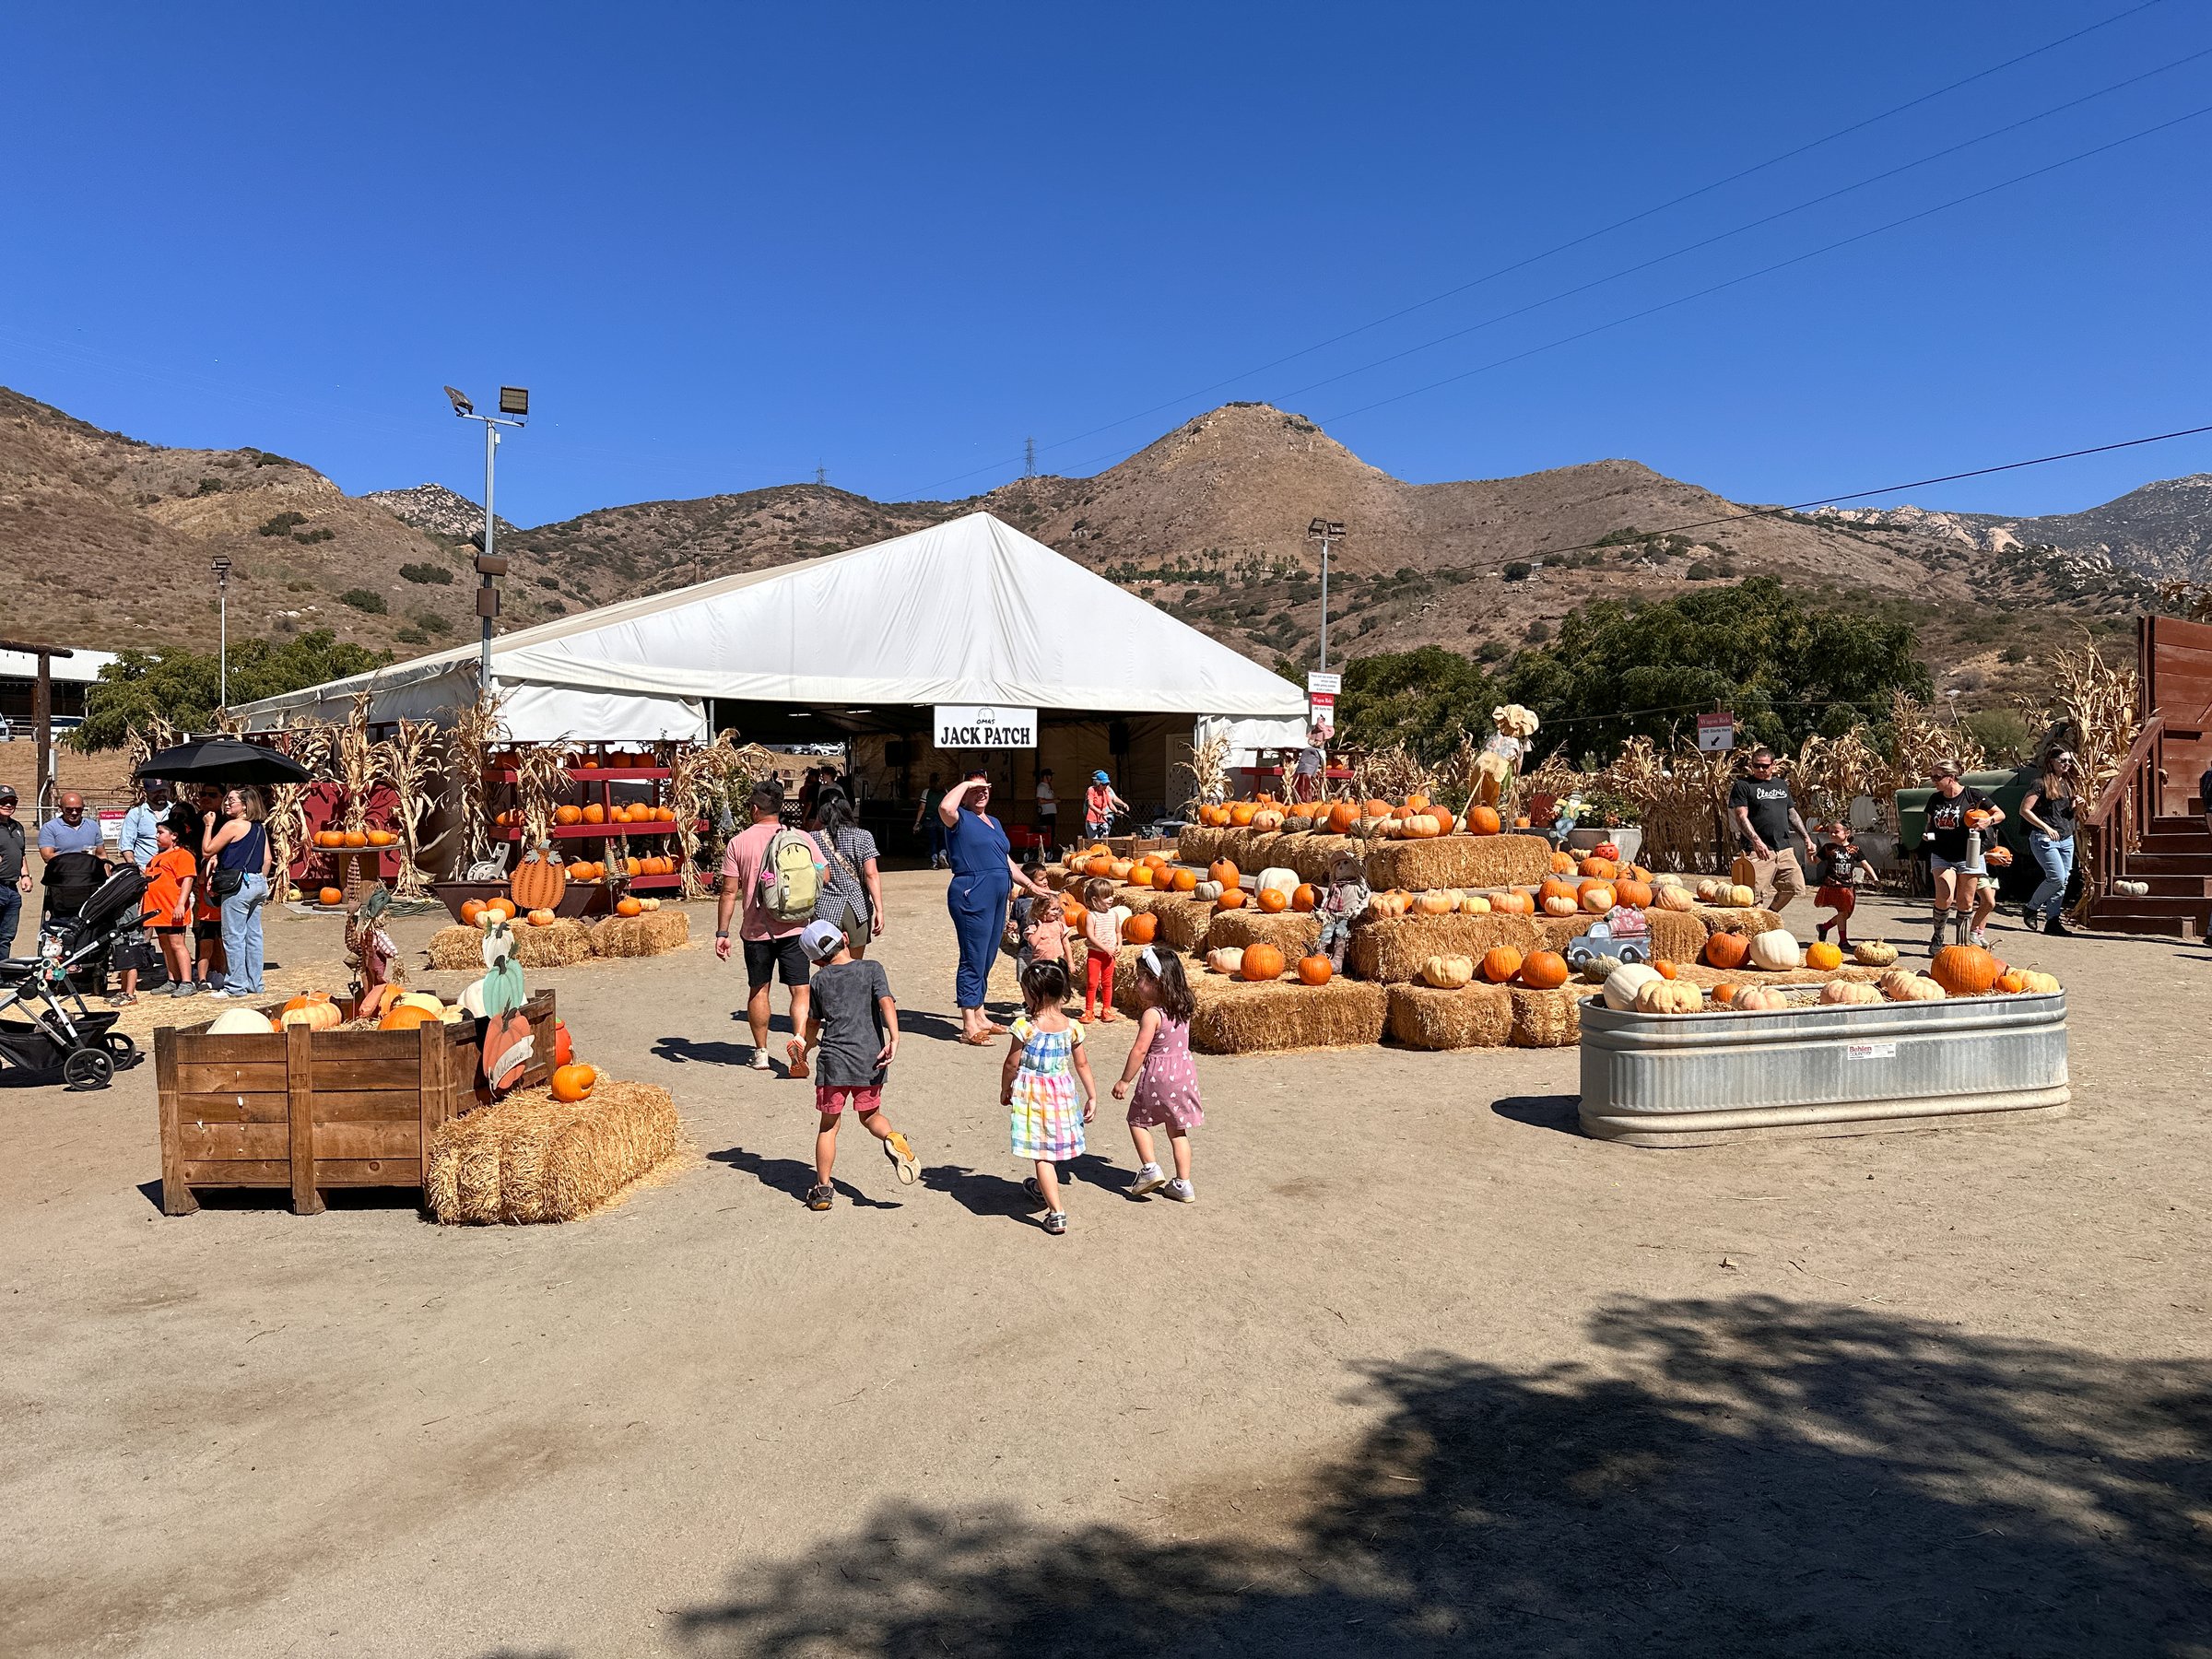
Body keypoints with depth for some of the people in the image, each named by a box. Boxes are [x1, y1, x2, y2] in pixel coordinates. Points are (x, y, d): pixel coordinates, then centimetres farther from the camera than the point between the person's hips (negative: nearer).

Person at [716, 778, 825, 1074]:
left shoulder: (738, 842, -4)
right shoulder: (800, 838, -2)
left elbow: (729, 891, -5)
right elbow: (823, 876, 0)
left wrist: (722, 932, 0)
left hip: (756, 930, 0)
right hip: (795, 927, 0)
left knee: (758, 991, 15)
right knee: (801, 991, 1)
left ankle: (761, 1052, 23)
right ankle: (799, 1037, -22)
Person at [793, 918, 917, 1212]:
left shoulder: (820, 980, 8)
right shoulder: (872, 969, 4)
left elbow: (812, 1025, 15)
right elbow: (886, 1003, -12)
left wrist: (810, 1044, 35)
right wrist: (894, 1039, -17)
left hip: (833, 1061, 0)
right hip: (870, 1060, 0)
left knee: (828, 1125, 11)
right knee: (870, 1114, 19)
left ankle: (822, 1188, 12)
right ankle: (893, 1139, -11)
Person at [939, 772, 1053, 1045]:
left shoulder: (994, 822, 22)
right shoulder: (960, 819, -5)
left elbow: (1006, 861, 28)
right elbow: (946, 807, -30)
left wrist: (1030, 885, 28)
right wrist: (965, 784, -15)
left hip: (996, 898, 8)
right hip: (972, 897, -8)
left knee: (986, 961, 15)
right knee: (973, 961, -7)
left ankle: (980, 1016, 25)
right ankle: (969, 1027, -4)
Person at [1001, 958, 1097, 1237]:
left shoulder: (1025, 1026, -19)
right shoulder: (1071, 1026, -6)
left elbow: (1011, 1064, -10)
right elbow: (1082, 1064, 2)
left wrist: (1005, 1090, 8)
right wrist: (1092, 1096, 12)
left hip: (1032, 1095, -5)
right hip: (1062, 1092, 5)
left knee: (1042, 1155, 1)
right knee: (1055, 1147, 25)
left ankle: (1057, 1213, -5)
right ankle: (1042, 1188, 49)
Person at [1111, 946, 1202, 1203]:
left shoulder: (1152, 1015, -18)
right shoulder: (1184, 1008, 2)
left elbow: (1140, 1050, -19)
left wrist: (1124, 1081, -12)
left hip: (1158, 1075, -7)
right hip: (1184, 1069, 7)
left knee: (1137, 1120, 16)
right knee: (1177, 1130, 15)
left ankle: (1150, 1168, 4)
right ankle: (1183, 1184, 17)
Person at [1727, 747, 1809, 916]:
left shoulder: (1782, 785, 19)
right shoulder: (1743, 786, -1)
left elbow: (1792, 814, 26)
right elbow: (1741, 817, -11)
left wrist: (1807, 837, 18)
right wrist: (1756, 840, -24)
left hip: (1785, 849, 6)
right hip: (1759, 850, -6)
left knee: (1796, 887, 6)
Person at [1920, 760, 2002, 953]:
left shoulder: (1973, 795, -8)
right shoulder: (1935, 799, 4)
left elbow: (2000, 814, 0)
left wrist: (1988, 820, -21)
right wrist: (1926, 834, -3)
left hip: (1967, 857, -2)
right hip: (1941, 856, 2)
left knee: (1965, 902, 3)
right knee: (1945, 897, -17)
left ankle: (1962, 943, 17)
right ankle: (1937, 937, 1)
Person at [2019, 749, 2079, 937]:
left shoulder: (2069, 784, 15)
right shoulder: (2041, 784, -6)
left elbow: (2073, 813, 24)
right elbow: (2024, 810, -11)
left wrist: (2079, 805, 1)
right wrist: (2046, 827, -17)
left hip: (2067, 839, 7)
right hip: (2044, 839, -7)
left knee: (2063, 881, 3)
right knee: (2056, 878, -16)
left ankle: (2053, 920, 8)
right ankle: (2032, 908, 4)